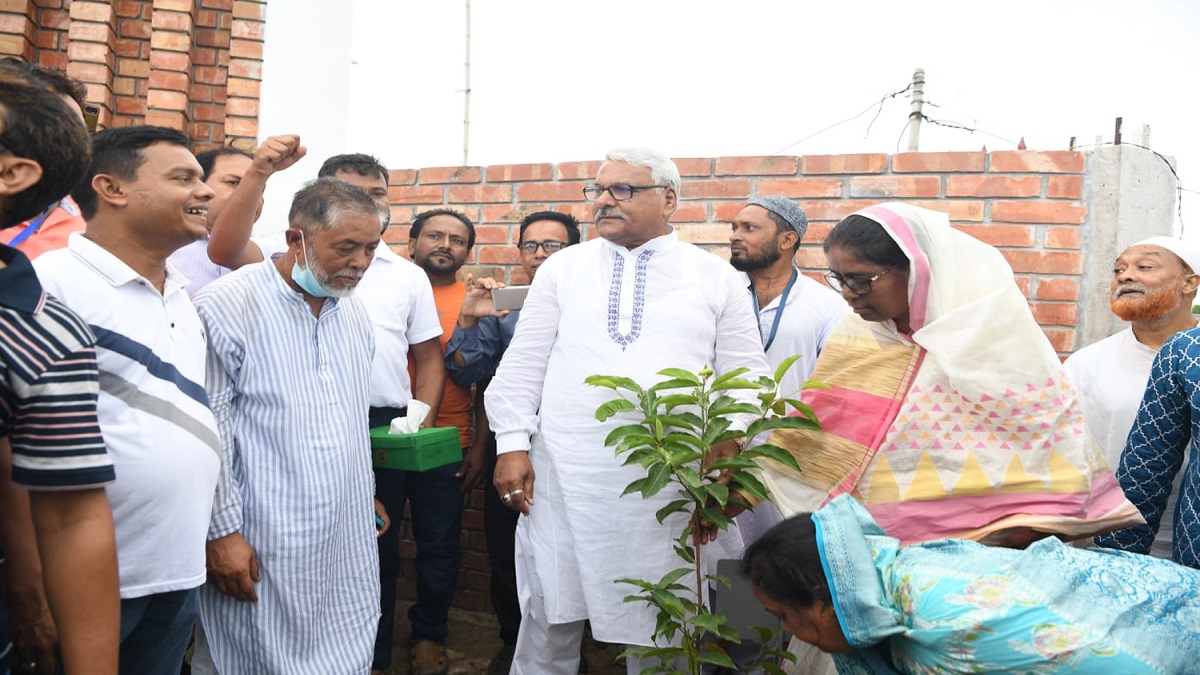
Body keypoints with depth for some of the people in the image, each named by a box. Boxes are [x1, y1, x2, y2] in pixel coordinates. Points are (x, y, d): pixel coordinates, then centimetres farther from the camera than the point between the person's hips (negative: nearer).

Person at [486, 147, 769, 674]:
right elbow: (523, 365, 7)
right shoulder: (562, 268, 9)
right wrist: (512, 445, -2)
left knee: (660, 628, 11)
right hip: (564, 474, 1)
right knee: (550, 617, 10)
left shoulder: (715, 276, 7)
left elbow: (745, 375, 5)